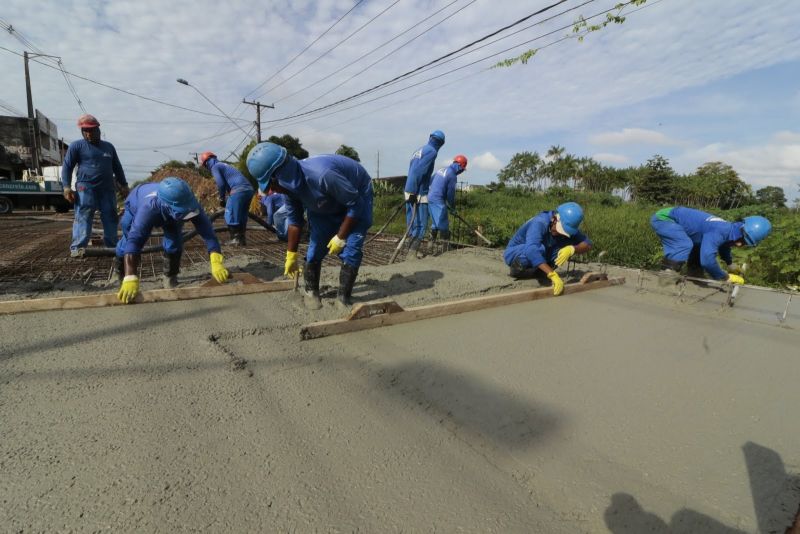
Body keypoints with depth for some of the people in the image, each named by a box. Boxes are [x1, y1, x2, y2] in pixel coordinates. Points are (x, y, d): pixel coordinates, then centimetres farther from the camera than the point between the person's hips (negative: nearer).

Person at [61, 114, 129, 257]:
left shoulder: (109, 147, 18)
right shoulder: (76, 146, 4)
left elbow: (117, 167, 24)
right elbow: (67, 166, 1)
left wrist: (123, 184, 16)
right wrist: (66, 186, -10)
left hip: (107, 189, 5)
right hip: (86, 188, -4)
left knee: (110, 218, 5)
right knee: (83, 217, -10)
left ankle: (112, 246, 12)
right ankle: (77, 247, -13)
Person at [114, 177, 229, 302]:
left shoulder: (188, 202, -42)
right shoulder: (149, 208, -50)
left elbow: (206, 230, -46)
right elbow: (133, 240, -57)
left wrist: (216, 262, -60)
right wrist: (130, 279, -66)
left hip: (168, 214, 2)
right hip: (137, 203, -2)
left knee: (174, 242, -13)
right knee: (128, 239, -1)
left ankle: (170, 277, 12)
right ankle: (120, 273, 30)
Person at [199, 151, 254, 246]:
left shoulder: (215, 167, 6)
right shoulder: (224, 165, 32)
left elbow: (221, 184, -7)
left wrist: (222, 199, 5)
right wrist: (225, 197, 24)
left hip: (238, 190, -8)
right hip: (249, 189, 9)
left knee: (231, 215, 0)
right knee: (242, 216, 15)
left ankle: (235, 239, 0)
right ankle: (242, 238, 16)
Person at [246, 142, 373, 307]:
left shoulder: (322, 175, -42)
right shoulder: (289, 184, -17)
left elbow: (355, 204, -31)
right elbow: (294, 220, -1)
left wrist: (340, 237, -23)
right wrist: (291, 255, 6)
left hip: (357, 195, -6)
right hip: (327, 205, 6)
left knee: (350, 249, -14)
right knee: (316, 246, 0)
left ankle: (344, 297, 2)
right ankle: (311, 292, 18)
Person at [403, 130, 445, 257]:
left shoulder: (419, 150, 19)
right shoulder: (431, 151, -7)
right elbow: (419, 171, -18)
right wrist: (413, 193, -19)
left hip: (410, 191, 9)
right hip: (419, 193, -9)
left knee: (412, 224, 13)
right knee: (420, 225, -7)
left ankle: (411, 250, 18)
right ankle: (412, 252, -11)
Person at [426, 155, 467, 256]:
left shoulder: (442, 169, 12)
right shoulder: (452, 175, -11)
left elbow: (430, 181, 20)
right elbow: (451, 193, -6)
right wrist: (453, 206, 10)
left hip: (430, 198, 9)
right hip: (438, 201, -9)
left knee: (435, 223, 17)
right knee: (443, 224, -3)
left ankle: (431, 243, 21)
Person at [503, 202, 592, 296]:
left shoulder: (567, 227, -11)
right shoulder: (539, 223, -32)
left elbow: (588, 245, -15)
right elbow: (531, 251, -48)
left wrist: (572, 249, -38)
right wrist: (553, 275, -53)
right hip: (514, 254, -6)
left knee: (568, 245, -15)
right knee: (539, 249, -38)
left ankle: (536, 272, -5)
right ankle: (517, 269, -10)